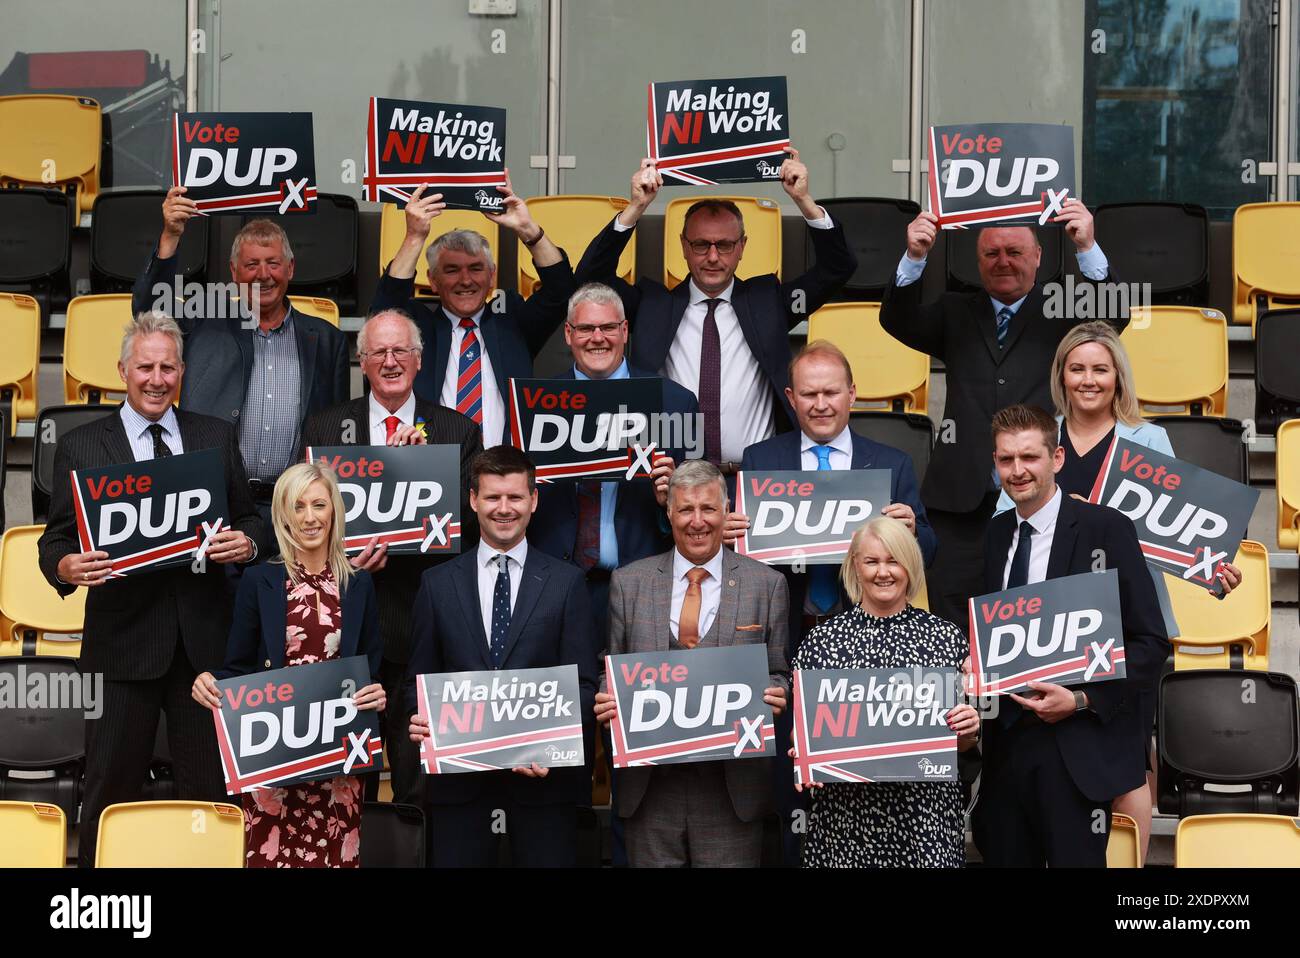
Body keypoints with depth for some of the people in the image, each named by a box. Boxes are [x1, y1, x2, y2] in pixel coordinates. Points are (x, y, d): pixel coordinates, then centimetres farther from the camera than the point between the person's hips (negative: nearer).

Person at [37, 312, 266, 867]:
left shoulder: (217, 437, 10)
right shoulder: (81, 447, 3)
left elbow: (249, 521, 13)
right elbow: (56, 540, 1)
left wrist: (247, 543, -10)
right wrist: (66, 566, -21)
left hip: (204, 638, 2)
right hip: (122, 637, -2)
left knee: (209, 785, 7)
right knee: (111, 785, 4)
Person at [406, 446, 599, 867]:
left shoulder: (567, 582, 4)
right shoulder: (437, 583, 8)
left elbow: (583, 682, 0)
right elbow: (419, 677, 11)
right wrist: (418, 721, -10)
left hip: (544, 772, -1)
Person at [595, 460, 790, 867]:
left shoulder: (767, 584, 4)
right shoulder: (628, 583, 7)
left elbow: (778, 674, 8)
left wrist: (774, 695, -14)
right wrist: (607, 701, -9)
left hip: (732, 787, -1)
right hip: (649, 784, 1)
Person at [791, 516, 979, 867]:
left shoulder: (945, 636, 4)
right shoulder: (821, 639, 3)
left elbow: (961, 742, 10)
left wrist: (968, 728, -12)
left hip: (926, 814, 0)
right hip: (844, 812, 0)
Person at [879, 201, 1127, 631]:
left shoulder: (1062, 313, 10)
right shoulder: (955, 313, 16)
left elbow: (1114, 315, -7)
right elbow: (898, 322, 1)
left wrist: (1087, 248, -23)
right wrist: (914, 257, -17)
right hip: (961, 499, 2)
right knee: (953, 627, 1)